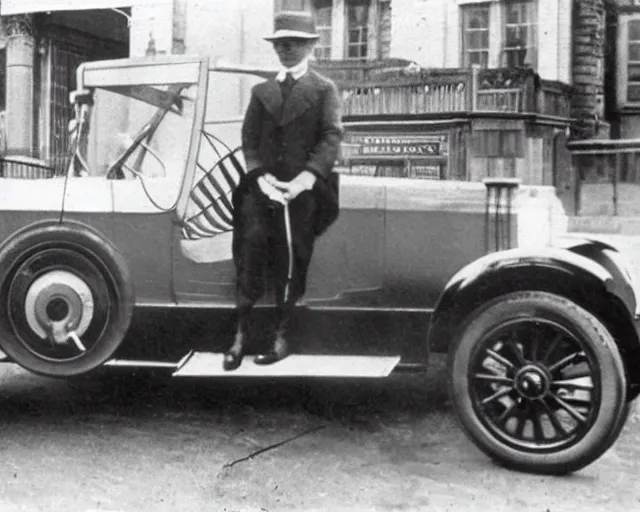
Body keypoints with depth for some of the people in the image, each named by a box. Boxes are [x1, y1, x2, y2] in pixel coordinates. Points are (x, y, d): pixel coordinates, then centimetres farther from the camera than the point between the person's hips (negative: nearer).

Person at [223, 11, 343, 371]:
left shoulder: (324, 89, 7)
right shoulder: (262, 91, 18)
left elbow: (331, 138, -4)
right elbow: (249, 139, 10)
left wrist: (305, 178, -18)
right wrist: (261, 176, -8)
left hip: (303, 188, -2)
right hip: (262, 184, 2)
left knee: (290, 259, -1)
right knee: (251, 241, -15)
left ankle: (281, 338, 9)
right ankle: (241, 333, -9)